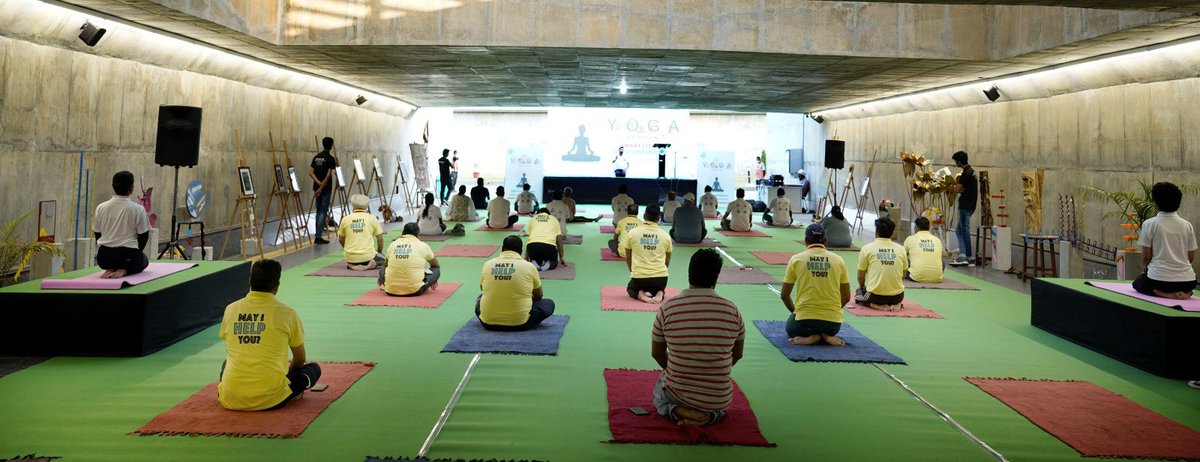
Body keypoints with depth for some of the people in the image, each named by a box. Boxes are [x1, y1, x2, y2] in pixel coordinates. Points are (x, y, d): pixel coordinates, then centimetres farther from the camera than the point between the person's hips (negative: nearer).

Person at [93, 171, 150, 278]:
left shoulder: (101, 208, 0)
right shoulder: (138, 209, -9)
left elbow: (97, 234, 8)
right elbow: (143, 236, -2)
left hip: (104, 257, 4)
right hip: (128, 254, -4)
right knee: (144, 261, 31)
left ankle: (110, 269, 3)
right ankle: (125, 270, -3)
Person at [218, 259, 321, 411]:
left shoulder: (231, 309, 4)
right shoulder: (287, 313, -4)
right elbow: (300, 360, 11)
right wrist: (287, 369, 34)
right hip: (270, 399, -3)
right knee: (313, 369, 18)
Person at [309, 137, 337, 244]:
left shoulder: (316, 157, 8)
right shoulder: (331, 159, -11)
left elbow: (311, 173, 2)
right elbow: (328, 175, -18)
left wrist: (319, 183, -6)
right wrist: (322, 187, -16)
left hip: (317, 187, 6)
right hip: (326, 188, -6)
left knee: (319, 211, 15)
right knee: (323, 211, -4)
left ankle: (318, 234, 19)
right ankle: (318, 236, -8)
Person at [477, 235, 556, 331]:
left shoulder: (487, 265, 2)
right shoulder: (529, 267, -3)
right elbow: (538, 296, 12)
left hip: (488, 323, 2)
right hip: (520, 323, -2)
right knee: (549, 303, 18)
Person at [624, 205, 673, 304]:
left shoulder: (632, 233, -2)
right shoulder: (666, 235, 1)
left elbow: (628, 257, 10)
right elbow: (667, 261, 12)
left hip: (639, 277, -1)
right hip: (661, 277, 1)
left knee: (630, 288, 33)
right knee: (660, 289, 35)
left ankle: (641, 294, -1)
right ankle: (659, 294, -1)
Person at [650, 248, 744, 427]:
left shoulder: (667, 309, -11)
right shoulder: (732, 310, -9)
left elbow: (657, 354, 1)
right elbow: (737, 355, 5)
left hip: (677, 394, -1)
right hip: (719, 399, 2)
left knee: (659, 392, 35)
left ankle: (678, 411, 2)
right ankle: (710, 415, 4)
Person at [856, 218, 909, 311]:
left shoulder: (867, 249, -6)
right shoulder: (901, 249, 1)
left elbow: (860, 276, 2)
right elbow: (903, 276, 12)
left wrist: (861, 288, 23)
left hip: (875, 296, -3)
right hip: (897, 296, 3)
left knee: (858, 295, 30)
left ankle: (876, 305, 0)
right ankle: (896, 304, 4)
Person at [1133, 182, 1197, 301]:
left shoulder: (1149, 224, -7)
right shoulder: (1187, 225, 4)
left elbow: (1146, 257, -4)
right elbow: (1191, 257, 10)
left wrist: (1148, 269, 17)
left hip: (1159, 279, -4)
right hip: (1187, 281, 4)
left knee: (1138, 283, 30)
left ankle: (1165, 294, -2)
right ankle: (1183, 293, 3)